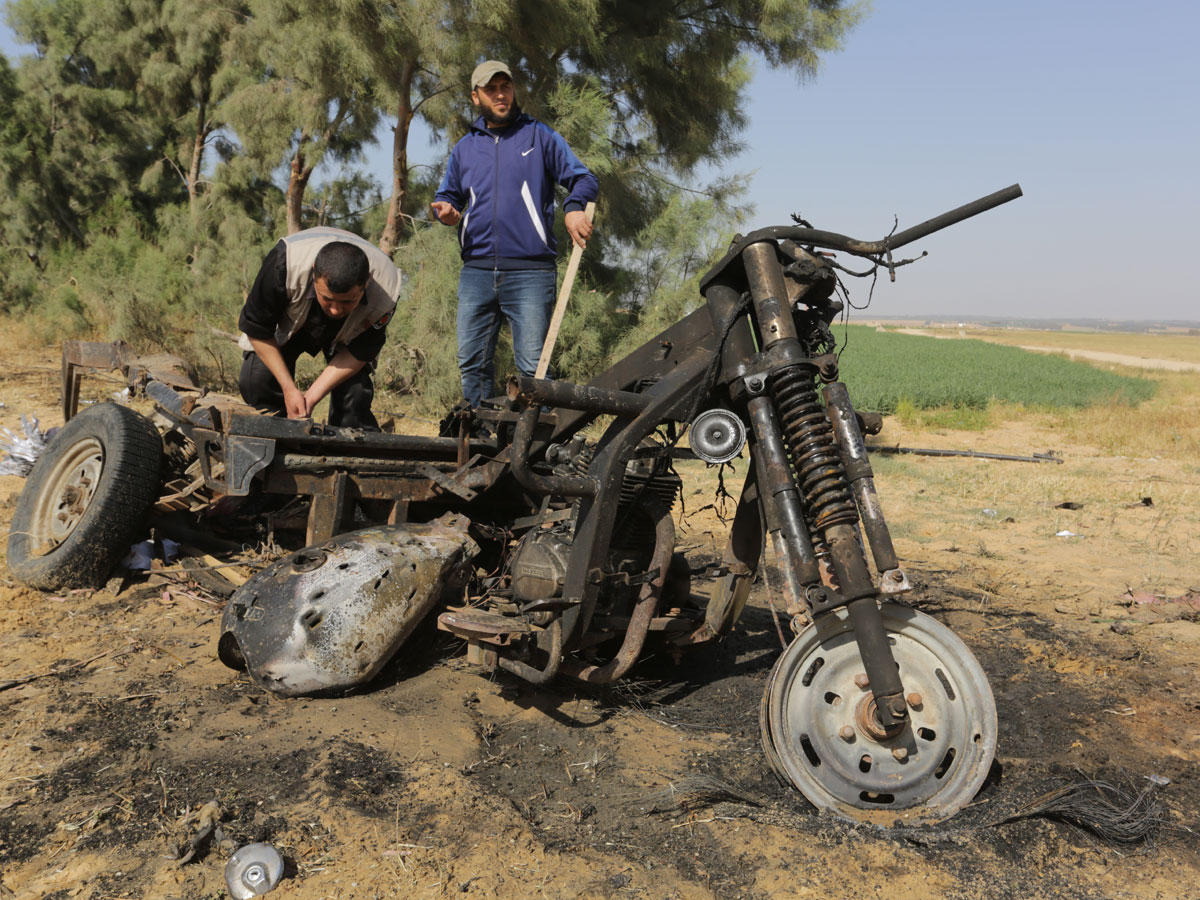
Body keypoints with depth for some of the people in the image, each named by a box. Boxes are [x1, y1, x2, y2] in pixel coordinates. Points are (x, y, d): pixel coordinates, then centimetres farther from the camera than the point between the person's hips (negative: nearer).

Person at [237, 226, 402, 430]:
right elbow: (256, 329, -23)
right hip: (289, 321, 0)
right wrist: (289, 389, -25)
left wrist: (311, 397, -28)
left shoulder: (385, 291, -38)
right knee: (255, 383, -17)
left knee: (356, 395, -20)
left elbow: (358, 354, -22)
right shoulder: (285, 262, -41)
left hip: (347, 334, 0)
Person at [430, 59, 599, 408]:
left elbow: (582, 178, 7)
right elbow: (447, 194, 28)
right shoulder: (465, 147, 20)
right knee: (471, 362, 4)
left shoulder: (539, 136, 10)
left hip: (530, 272, -4)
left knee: (532, 366, -9)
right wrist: (445, 210, 3)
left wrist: (574, 207, -16)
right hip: (476, 271, 4)